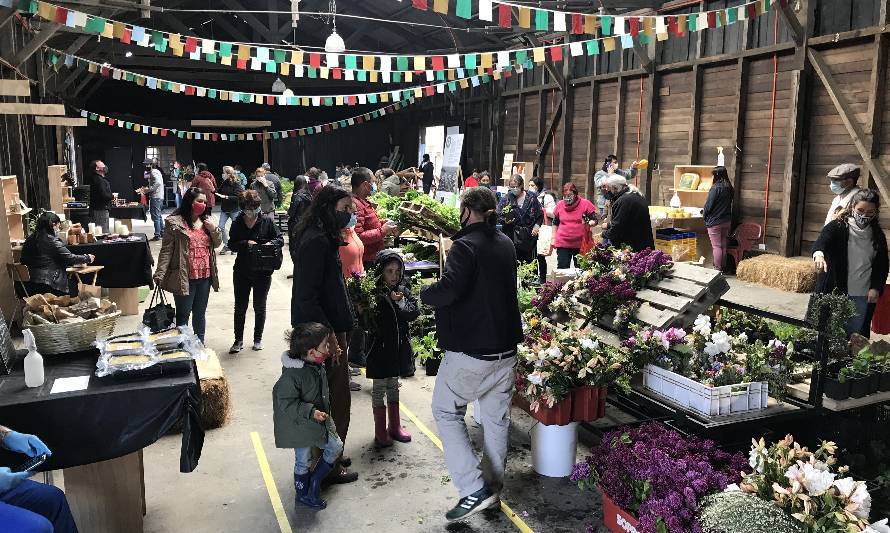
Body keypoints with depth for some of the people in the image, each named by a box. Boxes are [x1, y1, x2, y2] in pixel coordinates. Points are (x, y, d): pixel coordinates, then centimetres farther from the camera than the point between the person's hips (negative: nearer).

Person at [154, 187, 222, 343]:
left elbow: (217, 243, 15)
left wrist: (214, 229, -5)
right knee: (183, 315, 4)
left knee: (200, 313, 17)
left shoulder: (206, 221, 9)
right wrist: (160, 274, -15)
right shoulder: (174, 222, -8)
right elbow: (166, 250, -9)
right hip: (185, 277, -5)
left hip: (205, 276, 6)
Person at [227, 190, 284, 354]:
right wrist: (246, 243, -20)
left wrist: (270, 243, -22)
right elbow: (232, 245, -2)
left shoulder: (267, 222, -3)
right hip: (241, 272, 1)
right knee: (240, 307, 8)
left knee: (259, 307, 11)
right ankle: (238, 340, 20)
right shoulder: (237, 224, 0)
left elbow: (280, 240, -2)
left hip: (262, 272, -1)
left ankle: (258, 339, 27)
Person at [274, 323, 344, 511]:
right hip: (300, 426, -8)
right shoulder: (292, 374, -30)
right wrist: (310, 411, -31)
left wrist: (325, 412, 22)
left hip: (320, 420, 8)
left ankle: (314, 483, 28)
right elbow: (286, 403, -26)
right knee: (303, 461, 9)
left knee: (335, 447, 13)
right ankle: (304, 495, 32)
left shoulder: (318, 365, -4)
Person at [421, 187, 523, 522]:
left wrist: (424, 294, -8)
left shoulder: (465, 246, -16)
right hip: (506, 347, 8)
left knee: (446, 412, 8)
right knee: (497, 418, 16)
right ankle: (493, 487, 29)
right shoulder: (506, 244, 9)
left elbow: (448, 289, -29)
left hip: (470, 349, -7)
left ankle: (475, 489, 1)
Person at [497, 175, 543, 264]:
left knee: (530, 264, 5)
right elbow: (498, 215, 5)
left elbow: (540, 215, 12)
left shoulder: (532, 198, 6)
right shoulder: (506, 199, 5)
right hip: (511, 236, -1)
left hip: (528, 236, 1)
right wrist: (505, 221, -15)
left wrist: (536, 226, -2)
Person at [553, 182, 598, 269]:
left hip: (581, 243, -2)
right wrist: (553, 238, 14)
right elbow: (555, 223, 16)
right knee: (562, 268, 1)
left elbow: (594, 220, -1)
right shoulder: (559, 205, 5)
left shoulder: (585, 204, -4)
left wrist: (587, 223, -22)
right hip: (562, 243, 2)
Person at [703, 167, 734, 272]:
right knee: (724, 246, 14)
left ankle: (717, 269, 1)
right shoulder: (729, 188, 6)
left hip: (715, 222, -7)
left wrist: (705, 215, 3)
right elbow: (729, 204, 13)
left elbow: (708, 205, -16)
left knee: (716, 246, -2)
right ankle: (723, 267, 21)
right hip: (727, 221, 7)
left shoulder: (716, 188, -17)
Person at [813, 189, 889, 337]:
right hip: (835, 292, -3)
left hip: (863, 297, 3)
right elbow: (822, 240, -22)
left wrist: (876, 288, 2)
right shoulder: (837, 227, -3)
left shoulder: (877, 235, 9)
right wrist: (819, 254, -46)